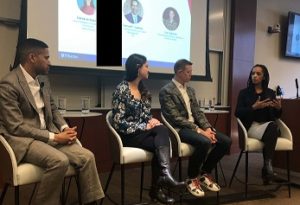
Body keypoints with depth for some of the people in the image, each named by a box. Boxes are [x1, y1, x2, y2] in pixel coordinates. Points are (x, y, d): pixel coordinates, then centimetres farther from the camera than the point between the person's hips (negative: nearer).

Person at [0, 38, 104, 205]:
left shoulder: (43, 79, 10)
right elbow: (16, 127, -18)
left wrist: (65, 128, -3)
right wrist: (54, 137, -20)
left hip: (48, 134, 7)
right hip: (22, 139, -7)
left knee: (87, 156, -12)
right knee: (60, 161, -32)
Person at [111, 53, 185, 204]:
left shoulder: (143, 90, 13)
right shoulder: (122, 89, -11)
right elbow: (118, 122, -17)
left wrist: (152, 121, -8)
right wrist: (145, 126, -19)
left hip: (143, 131, 6)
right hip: (128, 135, -6)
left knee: (162, 129, -26)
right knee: (161, 144, -28)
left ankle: (163, 177, -29)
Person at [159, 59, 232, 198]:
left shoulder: (190, 90, 16)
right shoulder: (166, 91, -10)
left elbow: (198, 112, 13)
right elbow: (175, 118, -17)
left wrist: (207, 128, -6)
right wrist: (198, 130, -21)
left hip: (195, 125, 8)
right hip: (179, 128, -8)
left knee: (226, 141, -8)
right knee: (204, 142, -35)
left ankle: (205, 173, 8)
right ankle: (192, 179, -11)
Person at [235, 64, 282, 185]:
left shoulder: (270, 93, 15)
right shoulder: (244, 92, 8)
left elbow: (276, 116, 14)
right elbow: (238, 113, -4)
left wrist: (278, 108, -9)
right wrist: (254, 107, -16)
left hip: (269, 126, 3)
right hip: (251, 126, -2)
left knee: (273, 126, -35)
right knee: (272, 127, -34)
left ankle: (267, 165, -32)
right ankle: (268, 164, -30)